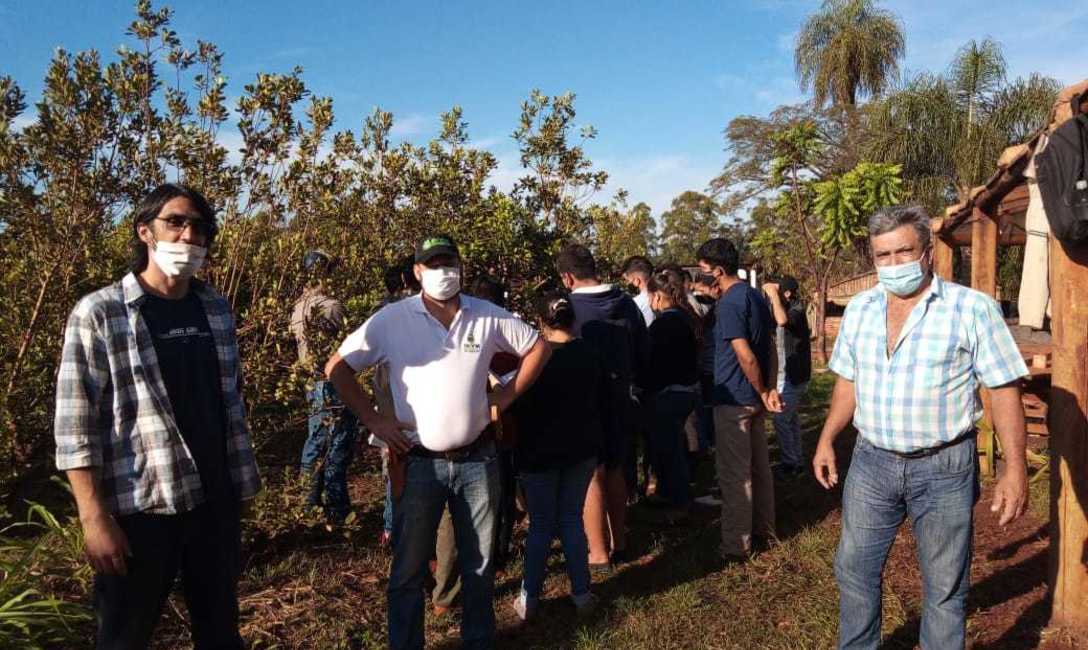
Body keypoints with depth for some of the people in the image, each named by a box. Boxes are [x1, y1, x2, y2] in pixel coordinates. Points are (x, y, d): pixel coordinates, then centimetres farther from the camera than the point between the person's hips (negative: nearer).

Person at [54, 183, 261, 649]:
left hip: (216, 500, 4)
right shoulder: (99, 314, -8)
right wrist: (94, 518, -14)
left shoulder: (216, 310, 6)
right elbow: (74, 425, -10)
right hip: (138, 508, -4)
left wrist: (242, 479, 11)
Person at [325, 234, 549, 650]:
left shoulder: (488, 316, -3)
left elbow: (538, 347, 9)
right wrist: (373, 420, -7)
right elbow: (337, 367, -2)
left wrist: (504, 398, 2)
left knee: (479, 565, 17)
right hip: (419, 463, -2)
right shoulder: (392, 319, -8)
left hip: (477, 460, 2)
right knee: (409, 570, 10)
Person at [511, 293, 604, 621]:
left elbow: (521, 405, -9)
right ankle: (581, 594, 16)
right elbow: (602, 400, 8)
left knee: (541, 524, 7)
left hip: (540, 452, -3)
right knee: (572, 519, 14)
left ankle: (529, 598, 14)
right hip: (582, 450, 4)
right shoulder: (590, 354, -1)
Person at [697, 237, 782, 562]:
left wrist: (763, 392, -10)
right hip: (754, 397, 9)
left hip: (733, 399, -9)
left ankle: (736, 544, 9)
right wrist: (770, 390, 8)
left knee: (734, 472, 0)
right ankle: (764, 526, 33)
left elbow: (746, 357, -23)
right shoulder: (756, 295, 10)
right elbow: (770, 346, 11)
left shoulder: (729, 302, -19)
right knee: (758, 463, 19)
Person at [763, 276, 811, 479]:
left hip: (792, 376, -10)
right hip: (790, 374, 10)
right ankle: (796, 461, 24)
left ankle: (790, 464, 0)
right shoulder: (790, 310, 10)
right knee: (791, 418, 15)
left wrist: (773, 294, -30)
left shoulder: (797, 310, -19)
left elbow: (782, 320, -40)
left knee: (780, 419, -8)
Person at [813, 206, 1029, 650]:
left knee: (945, 587, 10)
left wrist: (1015, 469, -13)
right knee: (854, 571, 15)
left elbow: (1004, 390, -9)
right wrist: (827, 440, 10)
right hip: (871, 463, 5)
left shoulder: (972, 308, -10)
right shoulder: (859, 309, 5)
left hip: (943, 468, -4)